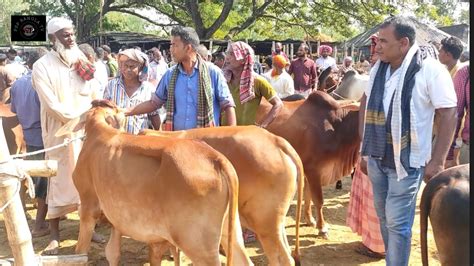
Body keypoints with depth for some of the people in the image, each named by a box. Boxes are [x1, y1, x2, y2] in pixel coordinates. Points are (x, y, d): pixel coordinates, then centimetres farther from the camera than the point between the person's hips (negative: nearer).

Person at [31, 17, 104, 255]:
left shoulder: (80, 60, 7)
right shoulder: (42, 66, -8)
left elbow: (93, 92, 9)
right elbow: (52, 105, -14)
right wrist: (79, 119, -14)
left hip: (86, 129, 5)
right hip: (59, 133, -4)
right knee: (59, 181, -1)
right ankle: (54, 236, 8)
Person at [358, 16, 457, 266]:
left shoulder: (431, 70, -16)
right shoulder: (378, 69, 3)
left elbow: (449, 115, -15)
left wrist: (437, 162, -16)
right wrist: (365, 147, 12)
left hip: (407, 161, -6)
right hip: (376, 158, 6)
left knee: (397, 223, -3)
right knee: (384, 218, 17)